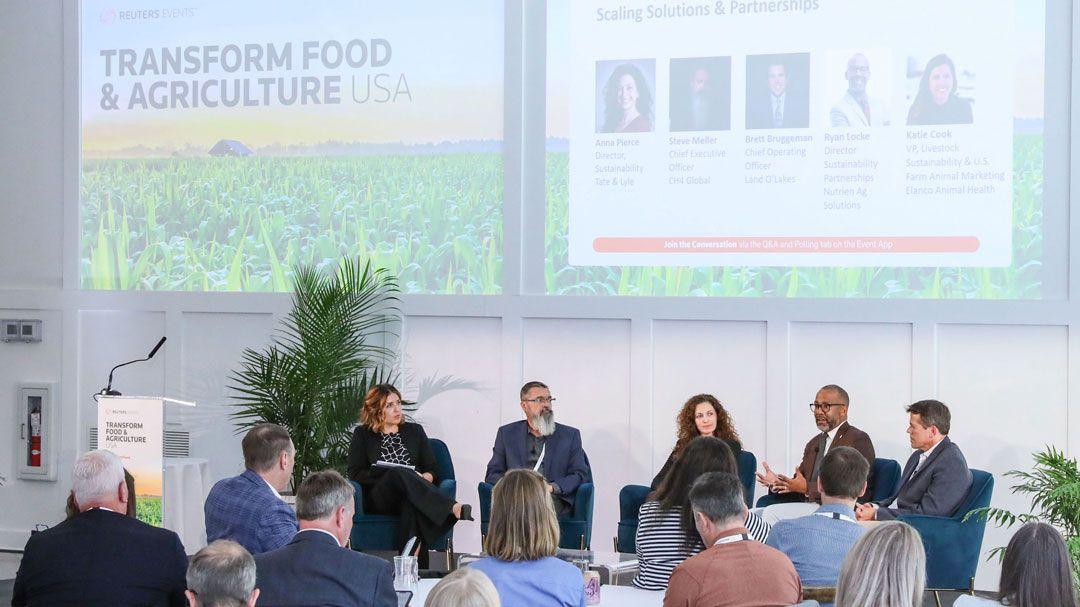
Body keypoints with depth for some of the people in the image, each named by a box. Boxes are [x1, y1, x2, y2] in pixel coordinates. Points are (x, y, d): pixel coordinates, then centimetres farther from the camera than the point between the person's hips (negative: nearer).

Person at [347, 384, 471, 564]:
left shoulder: (415, 431, 22)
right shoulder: (362, 434, 16)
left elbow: (432, 470, 17)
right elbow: (355, 474, 4)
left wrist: (424, 478, -10)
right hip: (377, 498, -2)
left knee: (412, 504, -38)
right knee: (399, 473, -37)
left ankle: (414, 564, -55)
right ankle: (453, 509, -57)